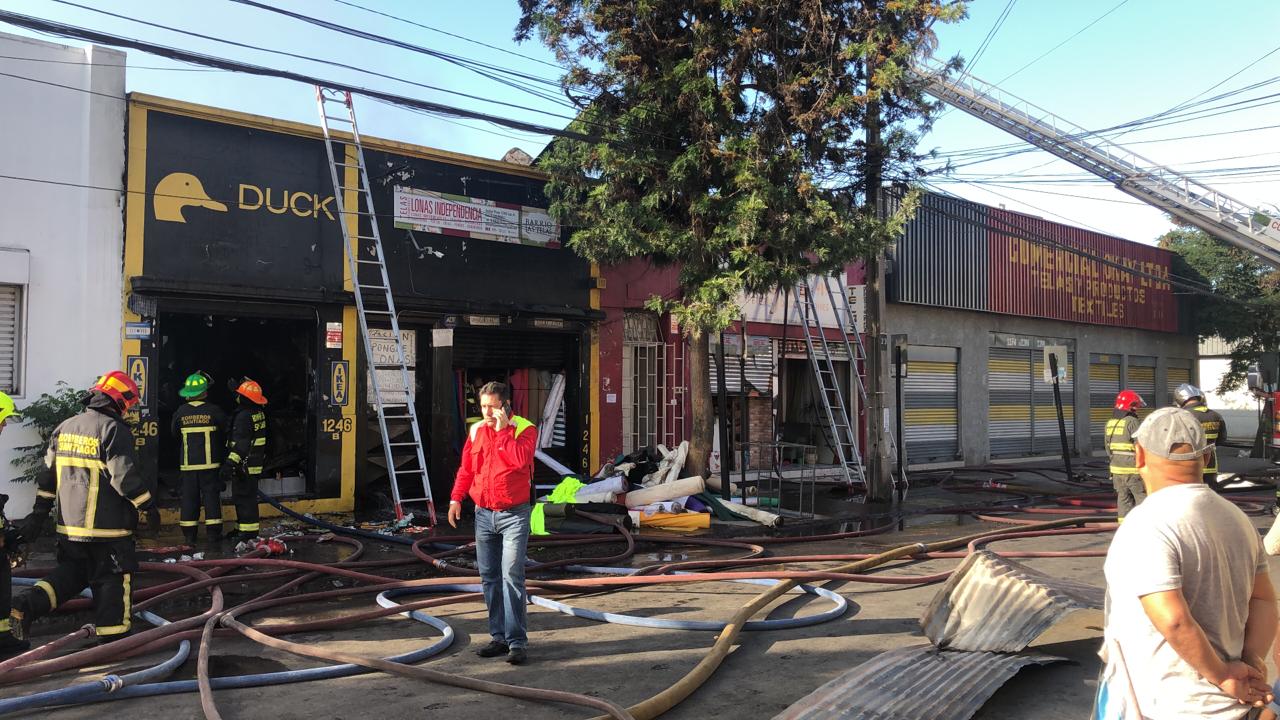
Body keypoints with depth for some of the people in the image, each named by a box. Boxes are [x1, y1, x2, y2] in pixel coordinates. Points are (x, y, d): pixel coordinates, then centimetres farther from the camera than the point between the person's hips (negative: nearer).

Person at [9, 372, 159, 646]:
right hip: (106, 525, -7)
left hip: (69, 524, 7)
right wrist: (149, 506, -9)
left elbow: (48, 473, 14)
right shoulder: (114, 430, -14)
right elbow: (124, 476, -18)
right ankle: (112, 638, 8)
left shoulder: (65, 428, 10)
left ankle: (27, 605, 3)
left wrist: (39, 512, 19)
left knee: (70, 572, 22)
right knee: (112, 580, 4)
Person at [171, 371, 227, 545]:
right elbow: (226, 429, 3)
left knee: (189, 496, 7)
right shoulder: (213, 411, -8)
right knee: (211, 494, 3)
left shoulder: (181, 412, -1)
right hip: (210, 461, -2)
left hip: (187, 462, 2)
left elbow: (175, 433, 12)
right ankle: (213, 532, 2)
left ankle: (189, 533, 9)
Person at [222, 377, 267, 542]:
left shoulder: (244, 416, -20)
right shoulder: (259, 412, 8)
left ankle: (248, 530, -3)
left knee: (243, 497, -5)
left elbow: (240, 443, -28)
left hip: (245, 465, -10)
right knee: (248, 496, 16)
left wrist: (231, 462, -32)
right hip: (255, 462, 10)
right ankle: (243, 527, 25)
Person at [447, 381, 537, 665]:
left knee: (511, 576, -11)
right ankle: (499, 637, 18)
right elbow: (466, 469, 13)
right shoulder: (476, 431, 9)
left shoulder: (524, 429, -5)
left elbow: (521, 459, -23)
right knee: (490, 578, 8)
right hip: (483, 514, 5)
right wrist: (456, 497, 1)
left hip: (514, 514, -5)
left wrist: (502, 430, -18)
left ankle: (517, 641, -6)